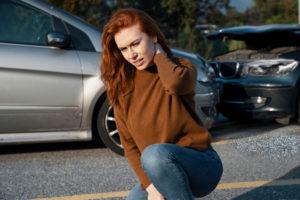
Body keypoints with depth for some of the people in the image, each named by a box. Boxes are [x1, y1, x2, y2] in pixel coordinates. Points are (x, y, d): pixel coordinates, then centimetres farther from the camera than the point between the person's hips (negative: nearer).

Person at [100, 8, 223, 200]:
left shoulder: (181, 68, -9)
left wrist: (158, 54, -17)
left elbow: (175, 83, -36)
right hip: (158, 174, 5)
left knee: (154, 154, -35)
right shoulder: (121, 87, -1)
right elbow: (130, 145, -1)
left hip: (202, 164, -5)